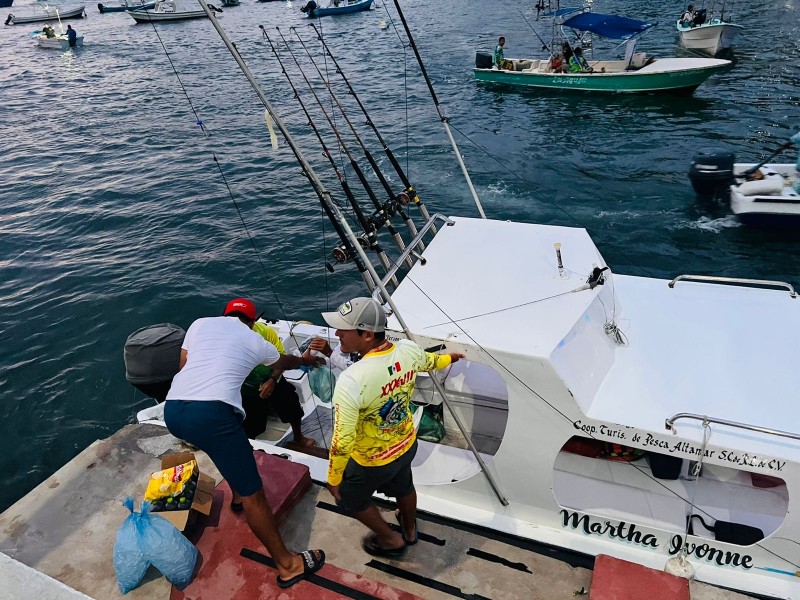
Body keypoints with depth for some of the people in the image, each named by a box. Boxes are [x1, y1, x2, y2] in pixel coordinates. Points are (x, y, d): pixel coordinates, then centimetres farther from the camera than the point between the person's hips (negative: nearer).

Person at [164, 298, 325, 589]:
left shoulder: (201, 323, 22)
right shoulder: (256, 340, 19)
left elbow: (183, 365, 21)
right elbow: (284, 362, 39)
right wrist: (305, 360, 61)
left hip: (172, 411, 5)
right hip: (210, 413, -5)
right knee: (253, 494, 4)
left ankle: (237, 493, 53)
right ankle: (287, 565, 14)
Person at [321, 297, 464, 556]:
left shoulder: (351, 380, -39)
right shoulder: (408, 349, -20)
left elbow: (342, 441, -29)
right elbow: (429, 361, 5)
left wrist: (333, 479, -11)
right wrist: (448, 358, 28)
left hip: (371, 461, -5)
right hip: (407, 445, 6)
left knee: (351, 498, 27)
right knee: (403, 488, 35)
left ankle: (391, 540, 45)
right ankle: (410, 529, 62)